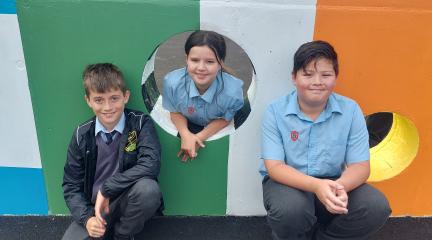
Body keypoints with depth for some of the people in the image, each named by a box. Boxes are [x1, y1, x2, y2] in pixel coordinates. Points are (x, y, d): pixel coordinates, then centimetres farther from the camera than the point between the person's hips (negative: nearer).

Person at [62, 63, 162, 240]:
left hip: (129, 203, -1)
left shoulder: (141, 124, -10)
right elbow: (71, 185, 1)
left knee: (148, 188, -33)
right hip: (95, 208, 1)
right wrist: (86, 217, -15)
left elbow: (151, 165, -25)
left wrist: (106, 189, -22)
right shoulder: (82, 135, -2)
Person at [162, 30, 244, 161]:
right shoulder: (172, 82, -31)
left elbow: (225, 119, -14)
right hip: (188, 126, 1)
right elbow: (175, 112, -10)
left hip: (219, 130, 0)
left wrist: (199, 137, -25)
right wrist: (186, 135, -28)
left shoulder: (233, 91, -36)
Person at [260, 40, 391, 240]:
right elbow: (274, 167, -17)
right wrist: (316, 185, -34)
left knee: (376, 207, -22)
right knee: (290, 209, -35)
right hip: (288, 182, -2)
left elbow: (360, 166, -7)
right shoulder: (275, 111, -12)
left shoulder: (350, 110, -7)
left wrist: (340, 186, -31)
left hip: (332, 182, 3)